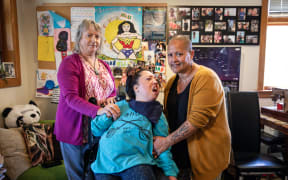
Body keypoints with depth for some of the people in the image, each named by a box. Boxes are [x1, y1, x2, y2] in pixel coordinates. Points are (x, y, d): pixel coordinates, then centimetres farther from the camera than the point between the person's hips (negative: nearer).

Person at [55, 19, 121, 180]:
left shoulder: (104, 65, 12)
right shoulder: (70, 63, -8)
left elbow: (113, 92, 17)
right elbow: (70, 97, -20)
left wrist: (111, 99, -8)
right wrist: (98, 110, -34)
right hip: (75, 129, -5)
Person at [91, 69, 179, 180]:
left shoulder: (157, 114, 14)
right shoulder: (121, 105, 16)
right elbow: (95, 130, 17)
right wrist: (107, 115, 0)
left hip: (136, 163, 1)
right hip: (106, 163, 0)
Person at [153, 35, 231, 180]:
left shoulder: (206, 78, -16)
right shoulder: (172, 82, 8)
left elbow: (198, 118, -24)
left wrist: (167, 141, -20)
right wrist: (159, 139, -4)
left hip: (205, 154, -6)